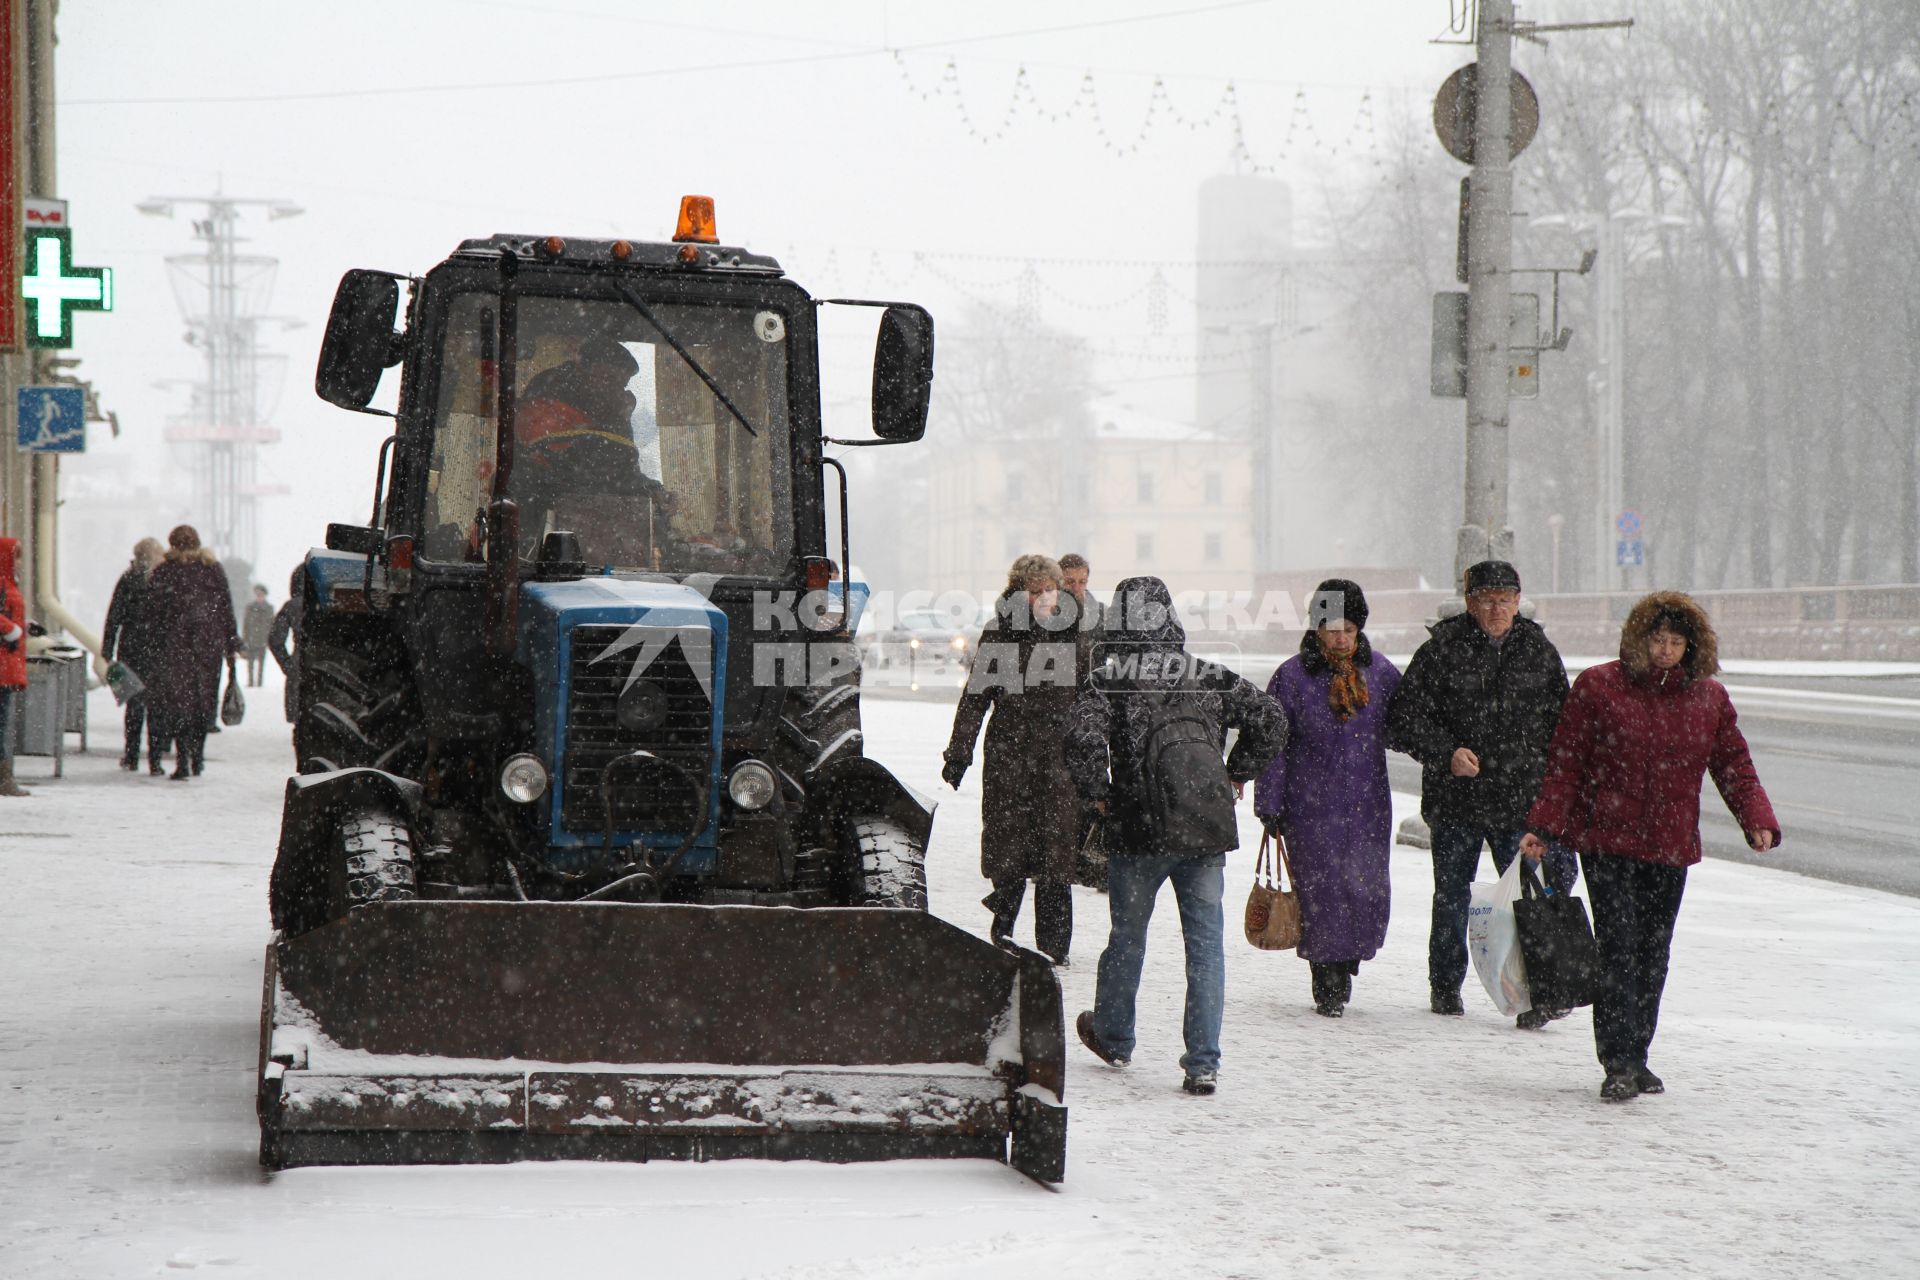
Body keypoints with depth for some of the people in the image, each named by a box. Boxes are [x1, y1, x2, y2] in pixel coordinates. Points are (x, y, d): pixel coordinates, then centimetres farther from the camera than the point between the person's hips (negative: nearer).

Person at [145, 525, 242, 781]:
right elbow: (226, 607, 5)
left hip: (175, 644, -2)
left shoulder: (163, 572, -1)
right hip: (209, 643, 2)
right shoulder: (214, 569, 6)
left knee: (177, 702, 1)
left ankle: (183, 761, -10)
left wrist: (156, 645, 1)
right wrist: (231, 643, 9)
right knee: (204, 700, 14)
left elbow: (154, 610, -4)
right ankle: (197, 757, 19)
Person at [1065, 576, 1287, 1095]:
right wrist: (1238, 775, 14)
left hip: (1137, 833, -1)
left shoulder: (1106, 683, -5)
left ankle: (1113, 1037, 37)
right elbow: (1270, 718, 3)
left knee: (1127, 936, 18)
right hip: (1208, 834, 1)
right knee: (1205, 944, 5)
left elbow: (1083, 739, -20)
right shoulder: (1209, 678, 4)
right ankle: (1203, 1063, -1)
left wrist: (1098, 792, -4)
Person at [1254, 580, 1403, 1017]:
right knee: (1321, 891, -5)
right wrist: (1269, 806, -3)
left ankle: (1345, 964, 24)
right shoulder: (1292, 677, -3)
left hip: (1368, 804, 3)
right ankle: (1328, 985, 8)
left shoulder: (1379, 671, 6)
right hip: (1311, 807, -3)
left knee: (1369, 891, -1)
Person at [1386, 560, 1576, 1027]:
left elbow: (1563, 724, 16)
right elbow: (1404, 718, -3)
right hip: (1456, 798, -1)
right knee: (1452, 895, 10)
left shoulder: (1539, 651, 7)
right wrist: (1446, 753, -16)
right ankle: (1445, 985, 26)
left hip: (1522, 799, 1)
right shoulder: (1442, 649, -3)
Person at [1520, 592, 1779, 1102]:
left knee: (1653, 955, 9)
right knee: (1618, 949, -12)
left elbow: (1734, 767, 9)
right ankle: (1619, 1064, -12)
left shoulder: (1709, 698, 8)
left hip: (1671, 849, 4)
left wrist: (1758, 820, -7)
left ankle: (1636, 1057, 21)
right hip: (1607, 842, -4)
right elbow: (1565, 764, 0)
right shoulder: (1597, 687, -2)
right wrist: (1543, 827, -6)